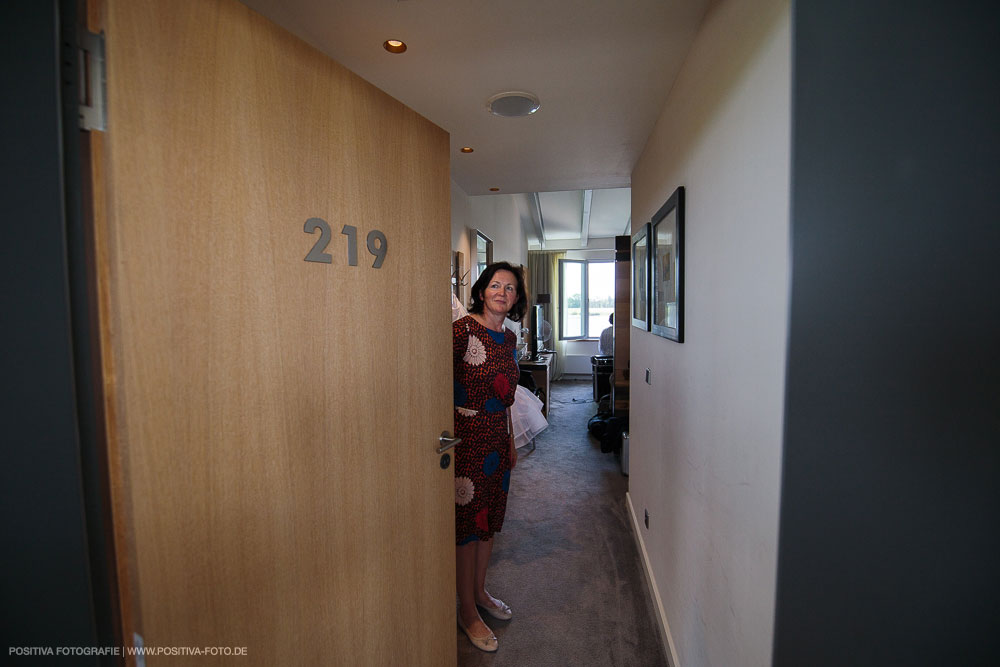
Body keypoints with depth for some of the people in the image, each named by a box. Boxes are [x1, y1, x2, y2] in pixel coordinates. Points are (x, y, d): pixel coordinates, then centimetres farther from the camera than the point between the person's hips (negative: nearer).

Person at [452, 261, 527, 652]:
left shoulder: (509, 339, 8)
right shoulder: (463, 330, -16)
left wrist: (510, 443, 18)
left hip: (497, 440, 8)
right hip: (466, 438, -7)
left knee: (490, 518, 20)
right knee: (466, 522, 7)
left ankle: (479, 591, 41)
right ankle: (467, 612, 27)